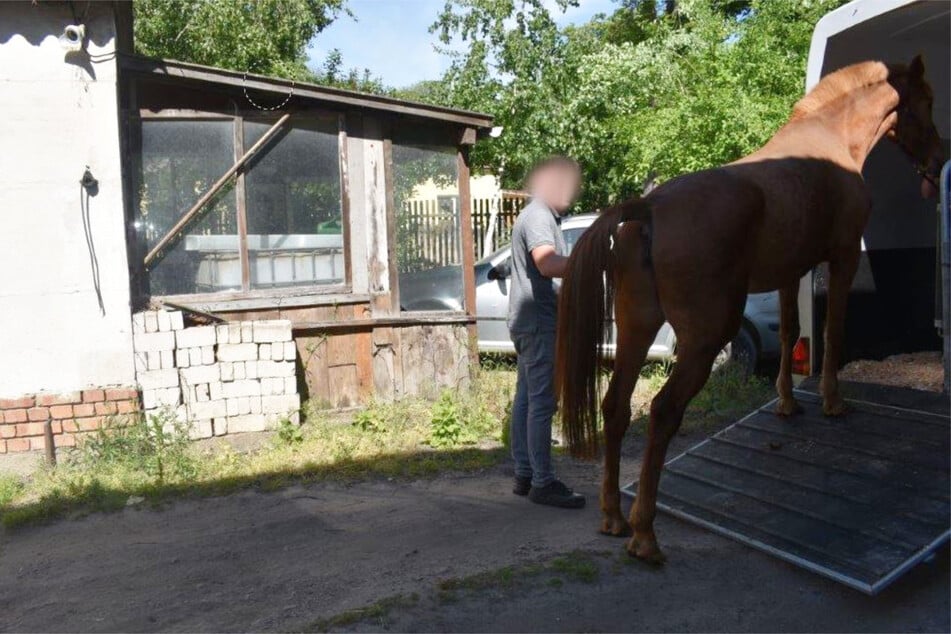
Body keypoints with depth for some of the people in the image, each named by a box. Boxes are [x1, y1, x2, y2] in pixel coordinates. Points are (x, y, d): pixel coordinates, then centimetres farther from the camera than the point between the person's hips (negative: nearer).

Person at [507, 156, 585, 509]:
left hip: (532, 321, 11)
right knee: (542, 402, -9)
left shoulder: (544, 216, 20)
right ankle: (542, 482, -5)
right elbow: (549, 264, -31)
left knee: (526, 399, 12)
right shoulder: (538, 216, -13)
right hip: (537, 322, -11)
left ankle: (524, 475, 19)